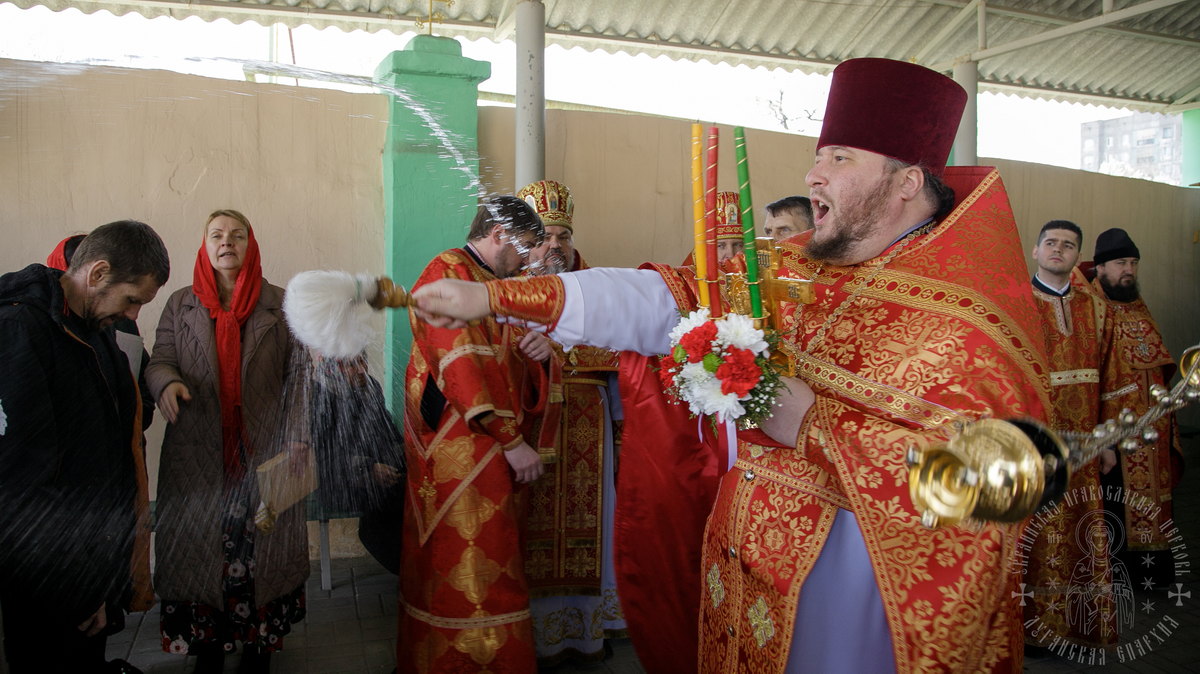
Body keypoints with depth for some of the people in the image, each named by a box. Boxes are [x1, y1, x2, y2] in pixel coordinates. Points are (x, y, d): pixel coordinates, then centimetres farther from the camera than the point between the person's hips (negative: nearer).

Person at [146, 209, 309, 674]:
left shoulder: (280, 304, 4)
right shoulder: (181, 304, 9)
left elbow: (298, 375, 1)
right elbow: (159, 360, 5)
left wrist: (297, 435, -8)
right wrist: (166, 382, -19)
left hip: (264, 450, -1)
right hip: (197, 452, 2)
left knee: (262, 543, 1)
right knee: (199, 541, 4)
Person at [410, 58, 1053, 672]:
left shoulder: (975, 310, -16)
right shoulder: (794, 267, 2)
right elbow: (673, 299, -3)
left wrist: (812, 422, -29)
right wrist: (493, 295, -10)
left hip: (863, 577, -5)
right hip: (749, 556, 6)